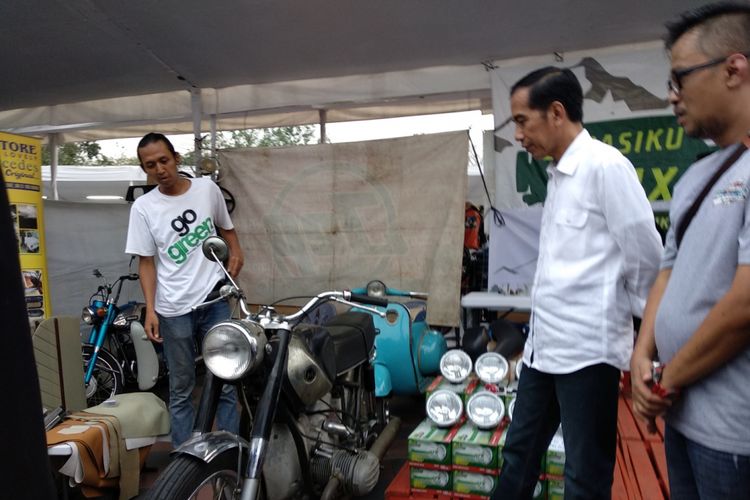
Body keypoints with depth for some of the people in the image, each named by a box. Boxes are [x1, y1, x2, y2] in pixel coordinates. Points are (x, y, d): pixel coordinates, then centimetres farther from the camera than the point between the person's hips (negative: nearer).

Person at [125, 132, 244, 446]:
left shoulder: (207, 189, 3)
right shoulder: (143, 207, -1)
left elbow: (226, 227, 19)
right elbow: (146, 263, 0)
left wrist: (236, 250, 0)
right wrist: (150, 310, -8)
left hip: (215, 300, 1)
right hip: (173, 310, -1)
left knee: (225, 383, 6)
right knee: (181, 389, 9)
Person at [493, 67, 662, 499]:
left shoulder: (605, 165, -14)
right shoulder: (558, 172, 12)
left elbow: (647, 260, -12)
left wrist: (646, 341, 0)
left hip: (588, 348, -8)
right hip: (544, 345, 8)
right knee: (519, 454, 20)